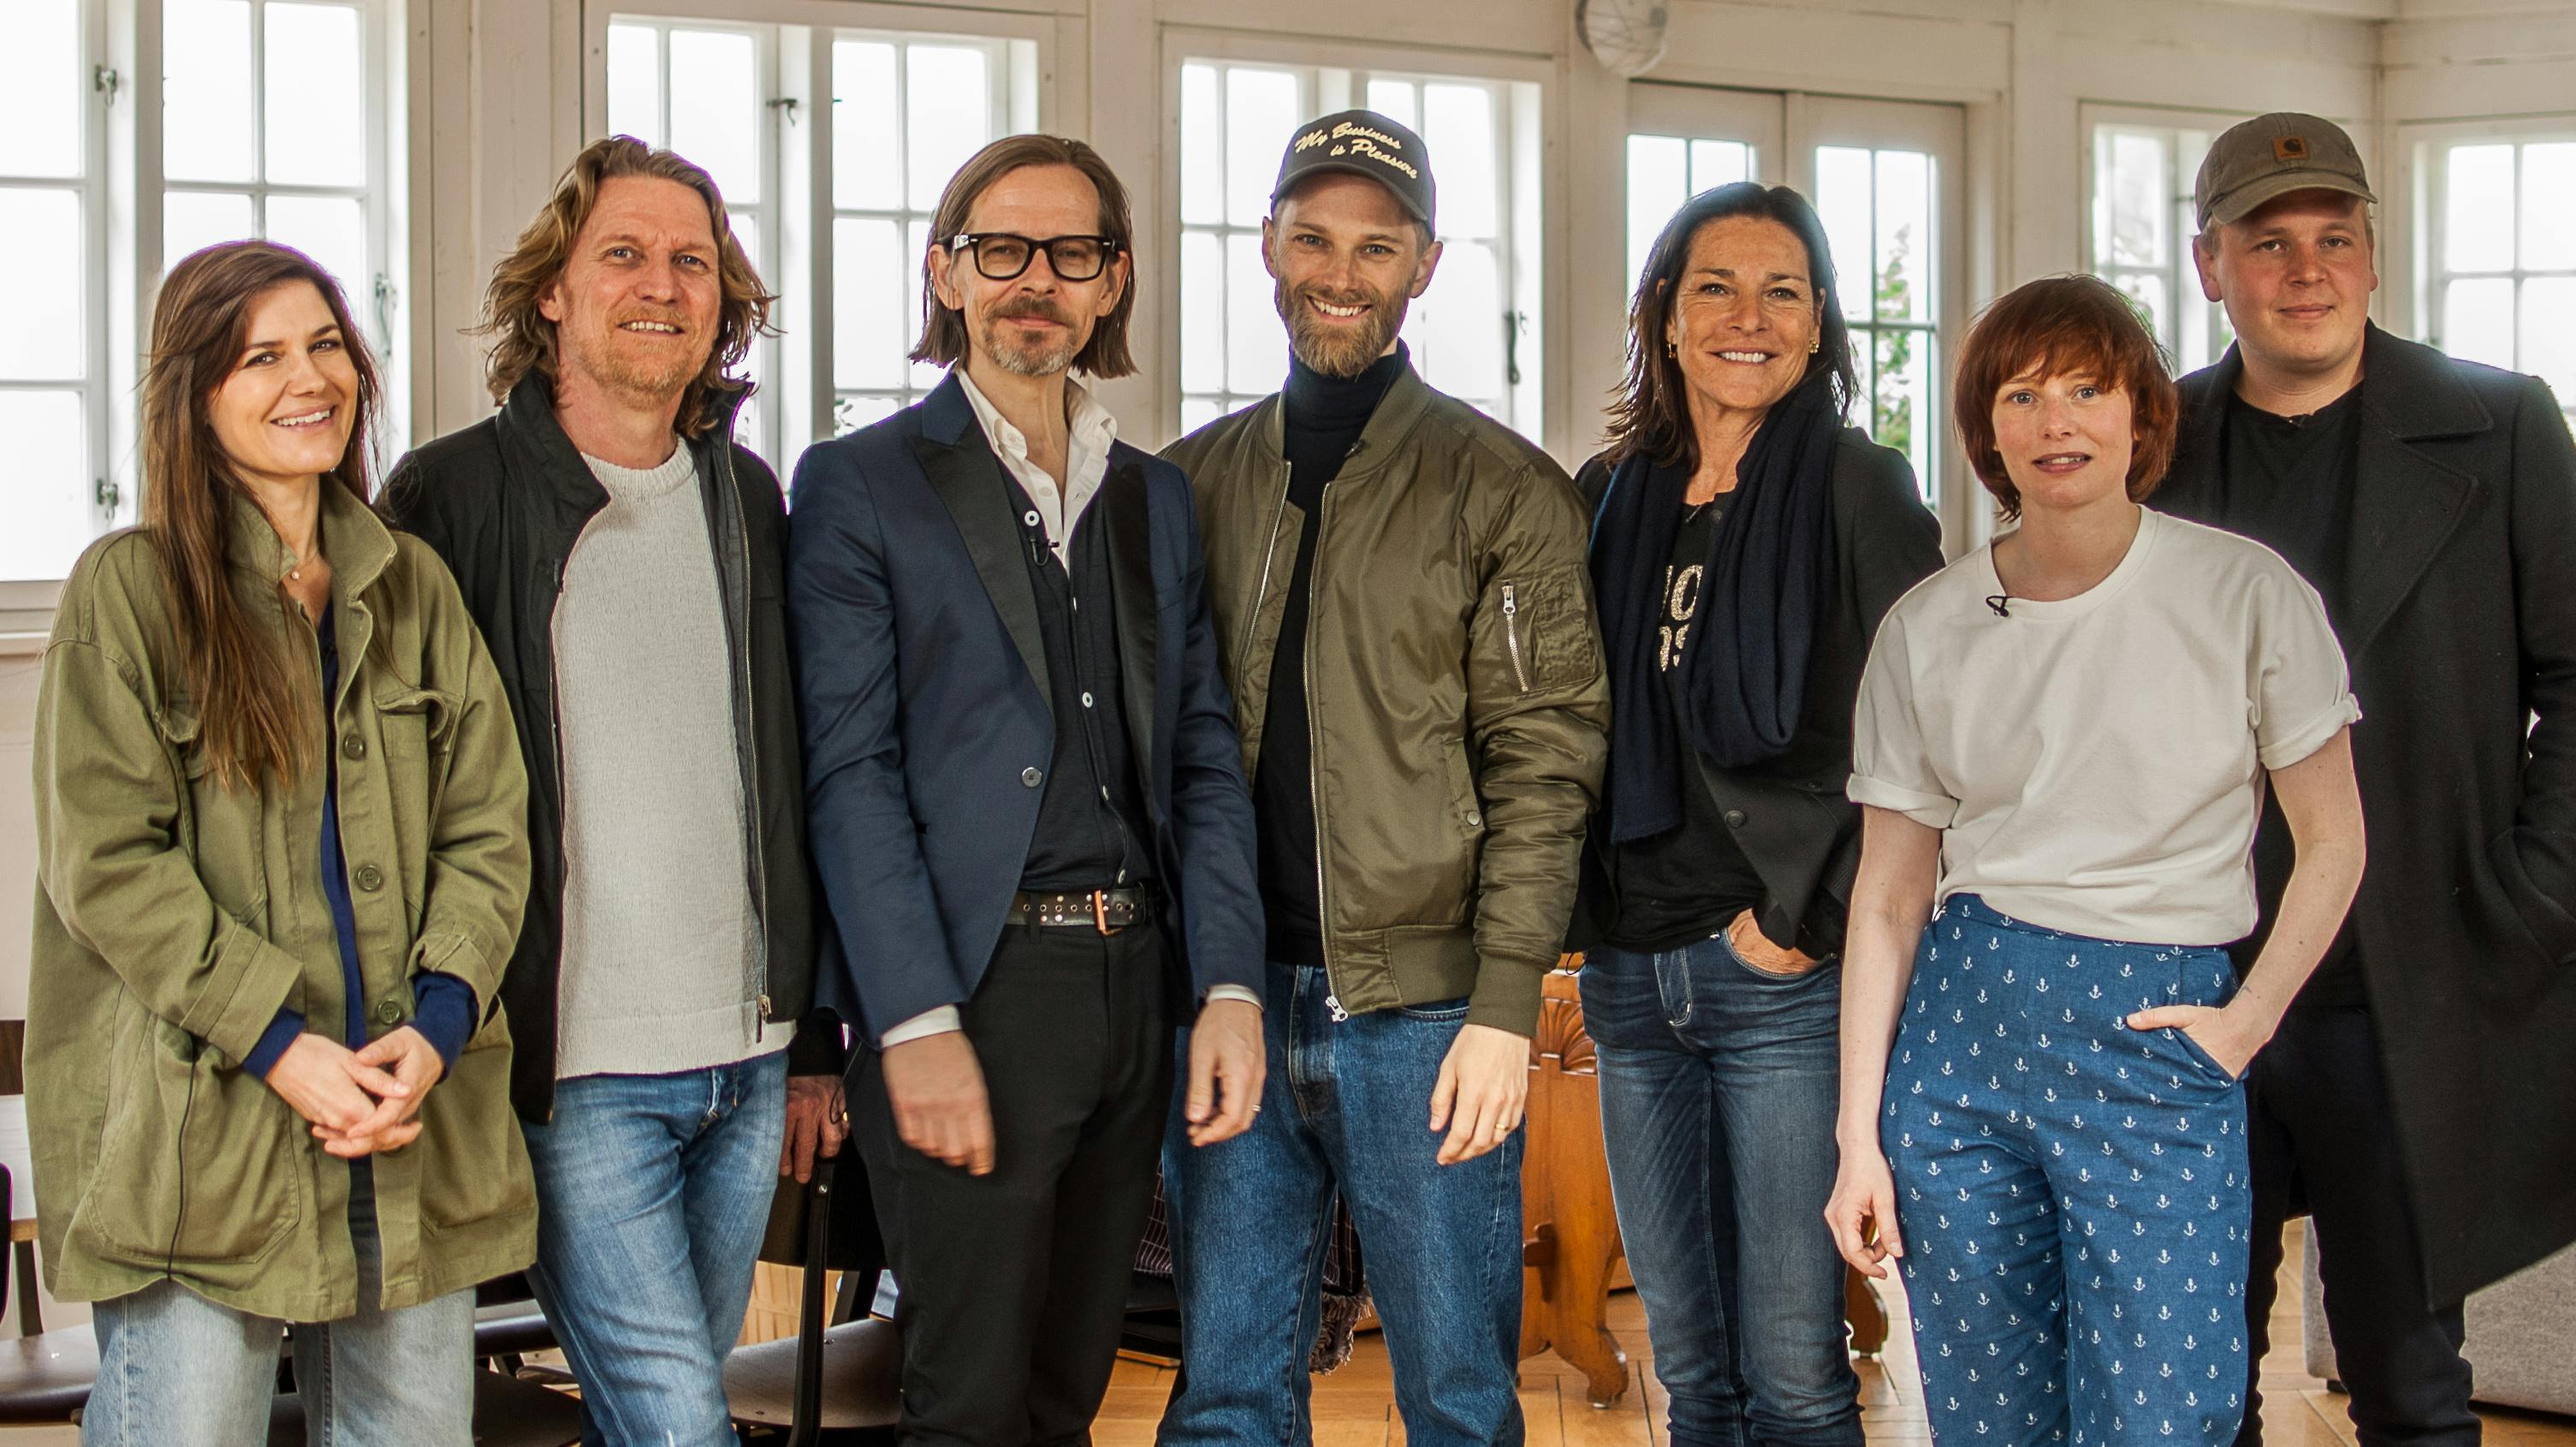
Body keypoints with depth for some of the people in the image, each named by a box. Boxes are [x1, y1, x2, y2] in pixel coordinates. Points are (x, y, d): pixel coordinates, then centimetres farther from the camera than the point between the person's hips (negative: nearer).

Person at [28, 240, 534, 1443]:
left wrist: (436, 1027, -8)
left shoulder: (412, 586, 14)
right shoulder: (128, 589, -1)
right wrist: (279, 1043, -15)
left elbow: (486, 830, 9)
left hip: (419, 1137, 4)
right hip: (195, 1141, -4)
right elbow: (107, 865, -8)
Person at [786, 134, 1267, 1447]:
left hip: (1136, 985, 5)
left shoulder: (1156, 498, 16)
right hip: (972, 988, -5)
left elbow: (1204, 756, 12)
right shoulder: (859, 486, 0)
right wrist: (918, 1023, -16)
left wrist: (1228, 987, -1)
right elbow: (850, 773, -7)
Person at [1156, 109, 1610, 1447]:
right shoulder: (1191, 482, 11)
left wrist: (1504, 1005, -13)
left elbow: (1543, 762, -5)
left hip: (1421, 1010, -3)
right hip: (1229, 1005, 3)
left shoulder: (1503, 489, -1)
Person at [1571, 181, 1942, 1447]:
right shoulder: (1611, 496, 12)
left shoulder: (1857, 490, -2)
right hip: (1631, 970, 5)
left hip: (1786, 976, -5)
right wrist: (1591, 915, 8)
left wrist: (1811, 916, -11)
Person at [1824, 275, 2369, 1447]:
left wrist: (2247, 1022, -5)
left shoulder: (2247, 594, -3)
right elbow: (1889, 894, 6)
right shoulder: (1926, 628, 4)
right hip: (1961, 1033, 2)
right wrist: (1860, 1133, 2)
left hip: (2158, 1038, -2)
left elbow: (2333, 842, 5)